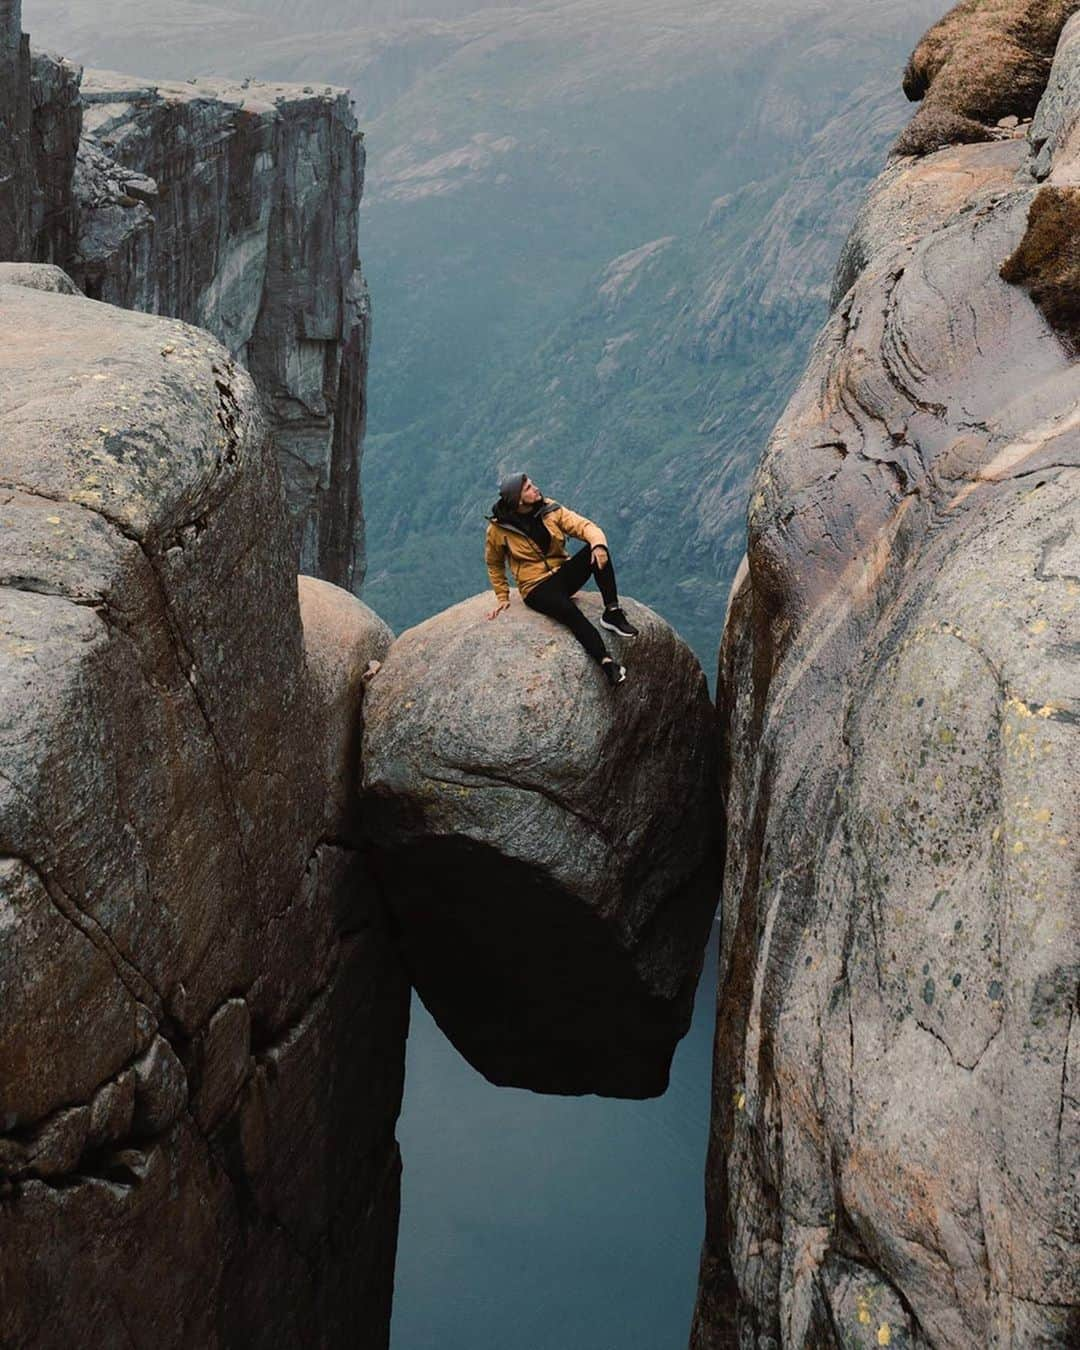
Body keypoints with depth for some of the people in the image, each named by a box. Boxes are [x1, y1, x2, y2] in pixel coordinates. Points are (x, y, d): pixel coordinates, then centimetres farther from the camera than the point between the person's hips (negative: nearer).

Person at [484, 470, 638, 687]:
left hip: (563, 574, 4)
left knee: (597, 551, -26)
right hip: (536, 588, -4)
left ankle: (612, 613, -26)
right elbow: (494, 564, 10)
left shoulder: (550, 510, 0)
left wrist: (598, 543, -30)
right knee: (568, 610, -37)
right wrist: (502, 597, 9)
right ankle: (606, 661, -43)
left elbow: (583, 525, -9)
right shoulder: (498, 529, -7)